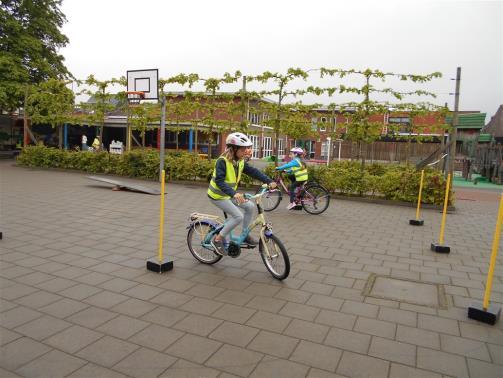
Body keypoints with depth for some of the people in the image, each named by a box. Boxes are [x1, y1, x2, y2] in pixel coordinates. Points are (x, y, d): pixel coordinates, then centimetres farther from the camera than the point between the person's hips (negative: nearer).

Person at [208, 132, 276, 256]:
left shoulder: (240, 161, -2)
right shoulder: (222, 161, -26)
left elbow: (253, 172, -3)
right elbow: (219, 181, -35)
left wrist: (269, 181, -13)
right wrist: (234, 193, -48)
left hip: (229, 194, 8)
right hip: (218, 195, -8)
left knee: (250, 206, 0)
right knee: (238, 216, -18)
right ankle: (217, 239, -5)